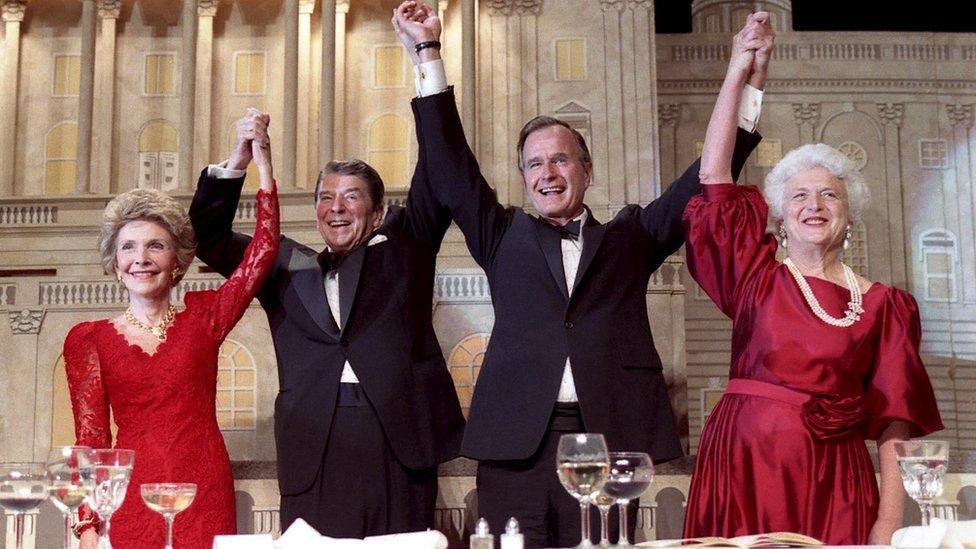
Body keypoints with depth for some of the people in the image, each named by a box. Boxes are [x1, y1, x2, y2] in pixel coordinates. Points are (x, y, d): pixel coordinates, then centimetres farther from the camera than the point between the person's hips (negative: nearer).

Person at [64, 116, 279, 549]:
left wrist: (263, 164, -4)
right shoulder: (88, 340, 7)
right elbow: (89, 437, 3)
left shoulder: (202, 317, 8)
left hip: (205, 493, 0)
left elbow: (263, 250, -1)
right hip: (132, 497, 0)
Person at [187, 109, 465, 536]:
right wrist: (237, 161, 2)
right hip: (314, 445, 1)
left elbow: (435, 183, 7)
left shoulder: (402, 247, 17)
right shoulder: (288, 265, 20)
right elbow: (210, 240, 16)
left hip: (398, 438, -1)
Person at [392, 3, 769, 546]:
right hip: (516, 441, 0)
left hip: (608, 439, 0)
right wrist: (429, 53, 6)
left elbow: (702, 183, 12)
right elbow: (453, 172, 10)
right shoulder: (506, 236, 17)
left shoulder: (629, 238, 17)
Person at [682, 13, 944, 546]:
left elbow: (892, 417, 2)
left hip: (833, 482, 0)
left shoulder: (882, 305, 6)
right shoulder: (757, 277, 7)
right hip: (745, 468, 0)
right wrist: (737, 72, -2)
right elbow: (714, 179, 0)